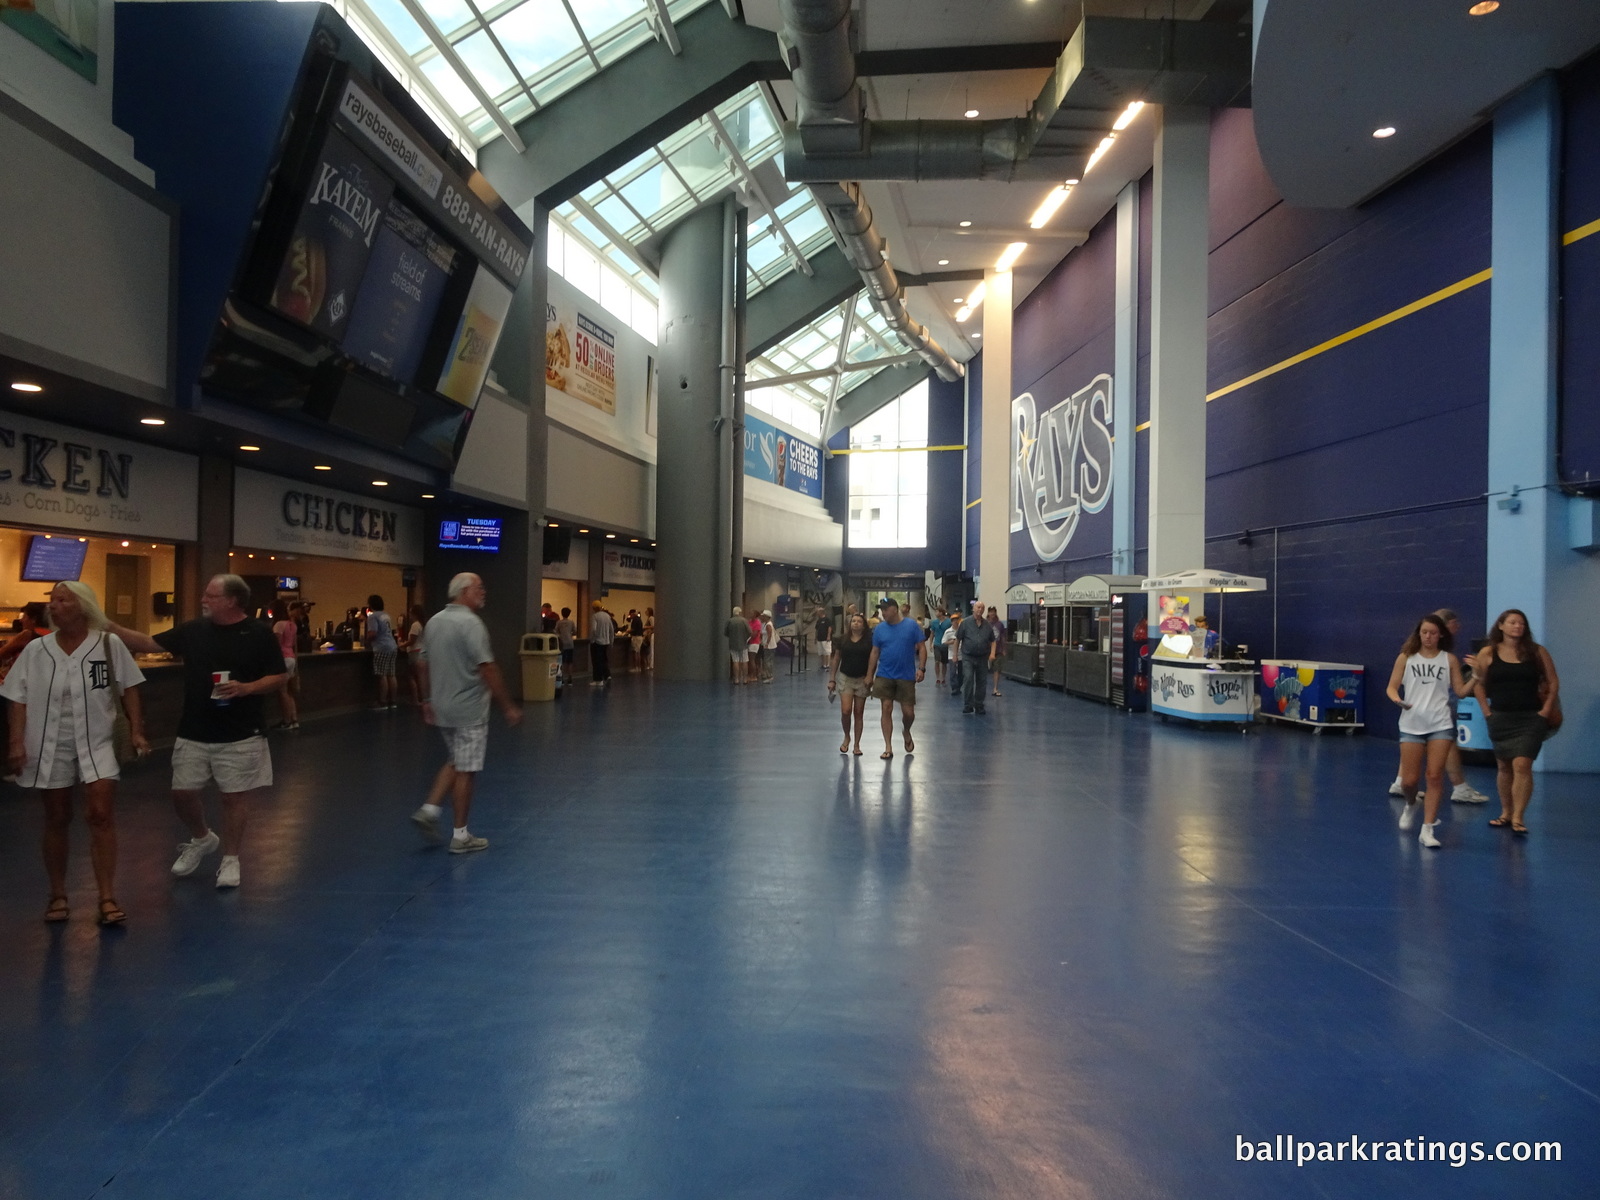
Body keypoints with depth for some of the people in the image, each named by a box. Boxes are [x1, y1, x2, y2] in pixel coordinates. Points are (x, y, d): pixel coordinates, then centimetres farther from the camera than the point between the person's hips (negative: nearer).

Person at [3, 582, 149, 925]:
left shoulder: (109, 644, -5)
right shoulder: (36, 649, 0)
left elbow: (128, 689, 0)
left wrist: (136, 731, -4)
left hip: (97, 743, -2)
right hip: (50, 745, 2)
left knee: (101, 816, -8)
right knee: (56, 821, 11)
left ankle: (107, 897, -2)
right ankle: (57, 894, 25)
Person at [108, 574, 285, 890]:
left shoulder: (259, 633, -7)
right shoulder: (192, 630, 5)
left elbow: (278, 678, -6)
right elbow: (148, 644, 8)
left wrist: (246, 688, -22)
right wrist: (108, 626, -2)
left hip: (240, 735, -4)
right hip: (194, 734, 4)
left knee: (235, 796, 3)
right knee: (183, 792, 9)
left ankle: (230, 859, 18)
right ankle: (201, 839, 37)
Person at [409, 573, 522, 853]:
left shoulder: (434, 622, 8)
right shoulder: (471, 623, -17)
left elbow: (426, 665, 13)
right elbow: (487, 669, -20)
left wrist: (427, 700, 22)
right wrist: (508, 706, -16)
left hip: (442, 709, 8)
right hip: (469, 710, -8)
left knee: (455, 762, 22)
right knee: (466, 771, 1)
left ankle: (429, 810, 12)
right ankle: (460, 836, 8)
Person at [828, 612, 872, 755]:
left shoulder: (869, 640, -2)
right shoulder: (843, 640, 2)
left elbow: (872, 659, -2)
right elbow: (836, 659, 8)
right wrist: (832, 679, 7)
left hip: (861, 680, 0)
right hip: (845, 678, 1)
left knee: (858, 713, 5)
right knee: (845, 711, -11)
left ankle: (857, 745, 15)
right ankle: (847, 737, 15)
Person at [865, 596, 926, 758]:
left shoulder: (911, 625, -3)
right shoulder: (880, 628, 2)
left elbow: (921, 647, -1)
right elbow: (875, 653, 7)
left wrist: (921, 668, -12)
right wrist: (870, 675, 5)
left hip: (906, 676, -1)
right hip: (884, 676, 1)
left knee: (908, 712, 2)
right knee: (887, 710, 0)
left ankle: (906, 732, 36)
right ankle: (888, 748, 8)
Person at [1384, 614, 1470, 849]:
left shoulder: (1449, 659, 6)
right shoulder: (1406, 657, 5)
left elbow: (1460, 691, 4)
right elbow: (1392, 687, 5)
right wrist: (1398, 699, -16)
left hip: (1441, 725, 0)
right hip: (1411, 725, 0)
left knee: (1435, 776, -5)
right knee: (1409, 779, 1)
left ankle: (1428, 829, 1)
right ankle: (1411, 806, 34)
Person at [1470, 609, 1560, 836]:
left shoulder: (1537, 652, -1)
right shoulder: (1488, 653, 0)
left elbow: (1553, 681, 4)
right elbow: (1478, 683, 6)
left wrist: (1546, 710, -3)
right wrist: (1486, 711, 0)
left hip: (1531, 718, -2)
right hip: (1500, 719, 2)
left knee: (1522, 765, -13)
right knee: (1504, 767, 12)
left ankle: (1518, 818, -10)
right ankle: (1506, 813, 24)